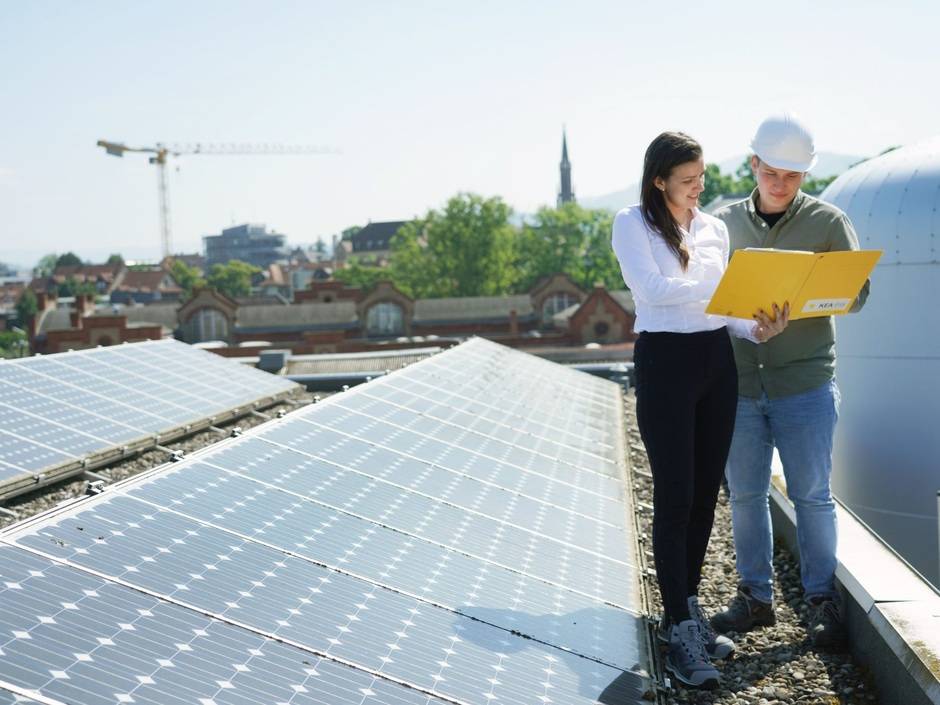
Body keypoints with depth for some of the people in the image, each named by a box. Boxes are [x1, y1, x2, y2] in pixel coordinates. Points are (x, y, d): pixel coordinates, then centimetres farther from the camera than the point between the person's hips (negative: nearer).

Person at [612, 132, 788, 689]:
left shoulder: (715, 228, 13)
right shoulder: (632, 224, -2)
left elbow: (721, 304, 11)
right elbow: (653, 288, -17)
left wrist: (758, 328, -10)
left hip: (717, 360, 6)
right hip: (664, 362, -6)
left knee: (706, 494, 9)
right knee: (676, 498, -6)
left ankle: (687, 607, 23)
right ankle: (681, 632, -1)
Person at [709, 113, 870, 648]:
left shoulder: (828, 221, 2)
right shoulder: (725, 222, 9)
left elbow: (857, 294, 0)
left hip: (804, 383, -2)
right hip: (739, 382, 3)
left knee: (812, 495, 3)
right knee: (745, 494, 9)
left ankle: (823, 600, 16)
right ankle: (756, 597, 22)